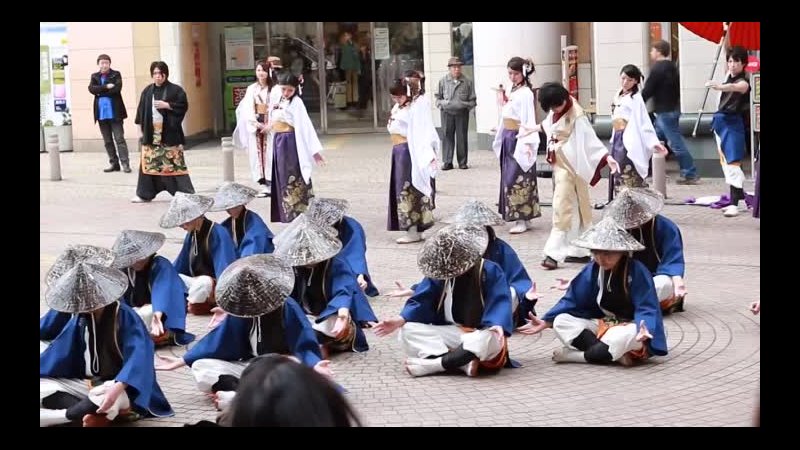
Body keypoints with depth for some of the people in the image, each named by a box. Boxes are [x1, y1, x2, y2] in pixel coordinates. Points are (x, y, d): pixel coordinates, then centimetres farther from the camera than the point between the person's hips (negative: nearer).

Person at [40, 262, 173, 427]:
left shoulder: (125, 316, -15)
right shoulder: (81, 318, 6)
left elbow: (139, 355, -30)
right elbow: (59, 350, 10)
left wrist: (117, 388, -44)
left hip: (123, 385, -7)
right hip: (88, 384, 7)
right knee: (43, 386, -16)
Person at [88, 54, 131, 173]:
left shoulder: (116, 74, 3)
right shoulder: (94, 76, 12)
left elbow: (117, 88, -14)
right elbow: (91, 89, -5)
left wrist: (100, 92, -8)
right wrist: (106, 87, -15)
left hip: (114, 112, -4)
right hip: (101, 113, 4)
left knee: (119, 138, -7)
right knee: (107, 141, 8)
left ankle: (125, 163, -9)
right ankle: (114, 163, 14)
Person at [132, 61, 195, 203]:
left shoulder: (175, 90, -2)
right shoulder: (147, 91, 12)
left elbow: (183, 106, -6)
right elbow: (141, 110, 14)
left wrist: (167, 105, -15)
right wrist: (142, 127, 8)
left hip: (169, 133, -4)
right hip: (151, 133, 4)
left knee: (174, 163, -6)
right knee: (148, 163, 5)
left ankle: (186, 193, -1)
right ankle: (145, 194, 14)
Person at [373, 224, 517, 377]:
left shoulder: (490, 271, -10)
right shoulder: (439, 274, -1)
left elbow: (500, 302, -19)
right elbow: (422, 301, -1)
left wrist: (497, 324, -40)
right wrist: (401, 319, -18)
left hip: (480, 334, -4)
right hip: (452, 334, 4)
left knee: (488, 339, -43)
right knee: (408, 331, -20)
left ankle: (433, 364, -34)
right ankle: (464, 363, -35)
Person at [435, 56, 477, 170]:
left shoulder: (467, 81, 1)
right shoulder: (443, 81, 3)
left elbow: (472, 100, 6)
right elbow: (438, 97, 13)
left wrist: (466, 105, -10)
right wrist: (441, 104, -3)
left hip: (462, 113, 0)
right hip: (447, 113, 0)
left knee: (462, 137, 4)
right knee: (447, 136, 0)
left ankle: (462, 162, 13)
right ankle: (447, 162, 5)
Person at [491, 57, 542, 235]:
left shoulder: (526, 93, -11)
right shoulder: (512, 92, 14)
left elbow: (529, 120, -16)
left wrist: (527, 143, -23)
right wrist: (500, 138, 20)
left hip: (519, 139, -9)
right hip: (508, 138, 9)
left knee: (518, 178, -8)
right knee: (508, 177, 9)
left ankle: (523, 220, -5)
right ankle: (522, 217, 14)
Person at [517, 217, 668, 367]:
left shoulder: (637, 271, -17)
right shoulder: (592, 270, -1)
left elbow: (646, 309, -21)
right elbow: (573, 301, 4)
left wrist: (643, 328, -44)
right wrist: (546, 321, -6)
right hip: (603, 324, 6)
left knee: (630, 334, -43)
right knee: (561, 322, -16)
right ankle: (615, 354, -32)